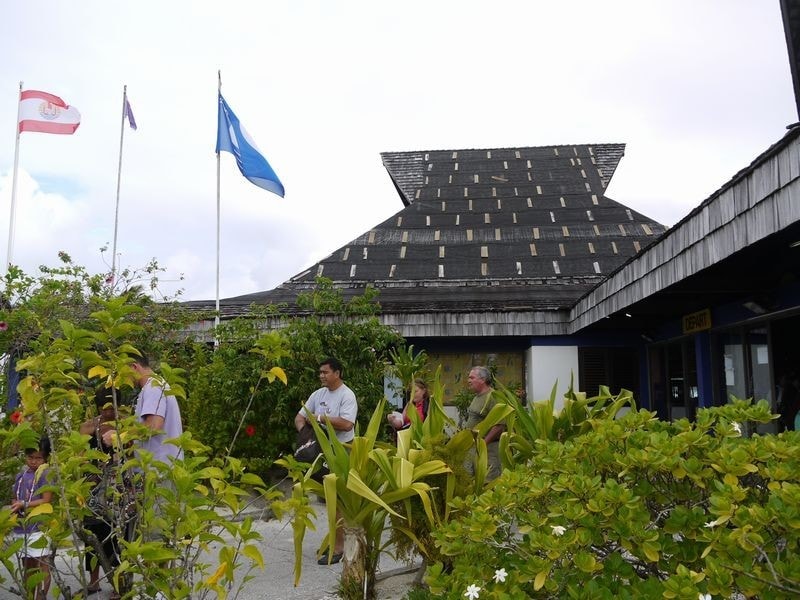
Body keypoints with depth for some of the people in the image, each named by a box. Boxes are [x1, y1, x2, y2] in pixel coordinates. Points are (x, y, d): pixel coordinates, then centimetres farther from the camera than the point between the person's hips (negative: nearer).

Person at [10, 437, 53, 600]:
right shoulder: (21, 476, 11)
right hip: (21, 527, 7)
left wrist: (24, 504, -17)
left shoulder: (45, 474, -8)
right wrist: (14, 508, -3)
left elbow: (46, 501, -13)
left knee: (42, 567, -3)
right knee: (27, 568, 17)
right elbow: (16, 499, 18)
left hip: (39, 528, -7)